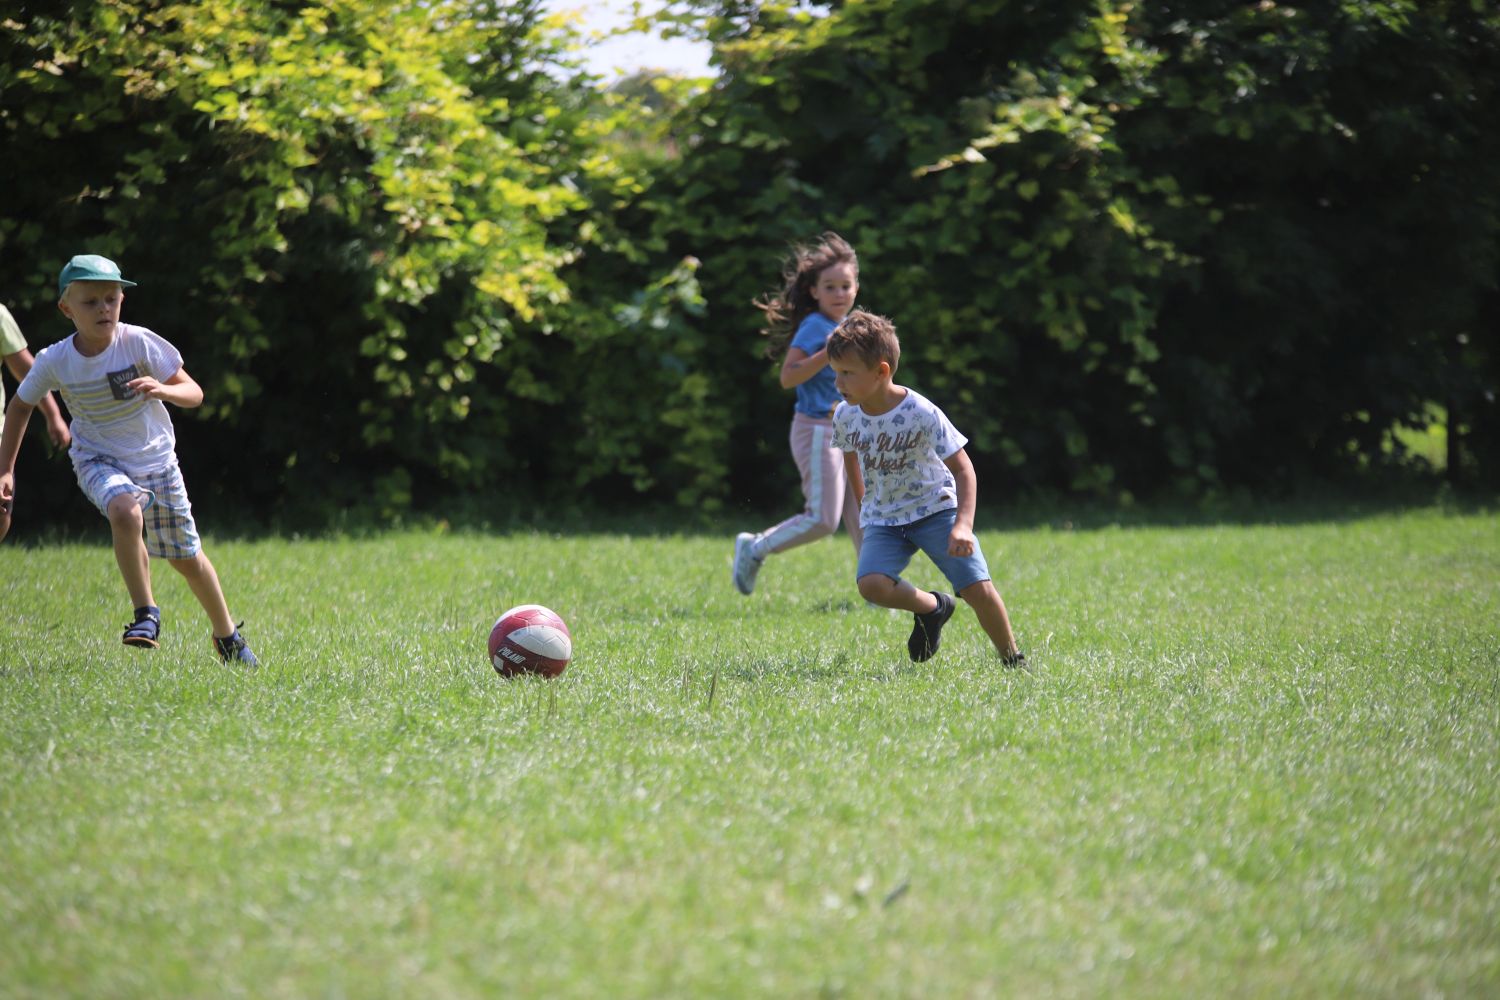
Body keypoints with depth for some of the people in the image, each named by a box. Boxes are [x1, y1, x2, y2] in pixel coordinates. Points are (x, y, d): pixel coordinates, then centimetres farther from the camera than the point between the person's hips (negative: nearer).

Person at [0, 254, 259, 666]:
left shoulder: (139, 343, -19)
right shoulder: (54, 361, -15)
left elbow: (194, 392, -16)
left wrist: (163, 390, -37)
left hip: (155, 460, 1)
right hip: (98, 460, -1)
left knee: (187, 558, 9)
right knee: (125, 512, -35)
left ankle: (227, 636, 32)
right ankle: (146, 614, -21)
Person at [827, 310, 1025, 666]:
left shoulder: (921, 414, -22)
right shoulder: (845, 416, -8)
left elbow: (962, 467, -18)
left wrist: (963, 525, -29)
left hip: (936, 507, -3)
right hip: (883, 518, 4)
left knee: (978, 589, -15)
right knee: (871, 584, -24)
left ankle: (1014, 660, 9)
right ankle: (931, 608, 6)